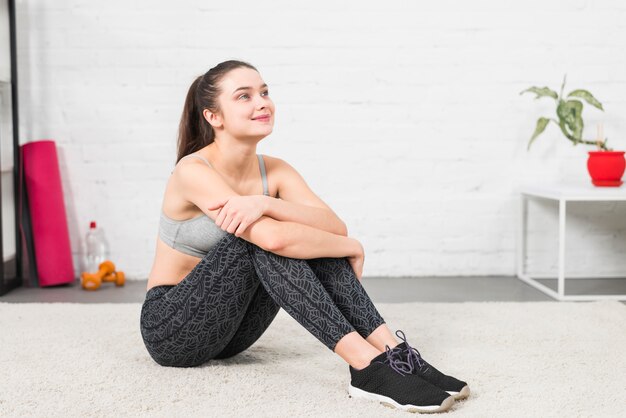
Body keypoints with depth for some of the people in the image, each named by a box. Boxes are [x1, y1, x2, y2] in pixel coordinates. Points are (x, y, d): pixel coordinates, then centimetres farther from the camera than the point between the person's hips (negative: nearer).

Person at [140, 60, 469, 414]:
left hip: (229, 328, 6)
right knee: (262, 235, -30)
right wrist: (353, 248, -21)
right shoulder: (193, 171, -23)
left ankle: (392, 351, -24)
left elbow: (336, 226, -20)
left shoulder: (275, 171, -3)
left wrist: (266, 203, -35)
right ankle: (367, 366, -37)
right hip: (171, 327, -6)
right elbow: (274, 237, -36)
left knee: (310, 235, -17)